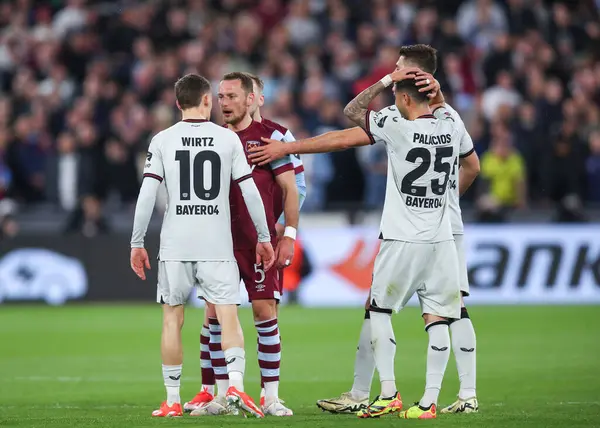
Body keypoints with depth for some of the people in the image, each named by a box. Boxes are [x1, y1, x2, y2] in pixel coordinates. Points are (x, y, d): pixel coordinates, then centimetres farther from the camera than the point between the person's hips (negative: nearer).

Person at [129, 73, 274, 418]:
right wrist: (264, 237, 12)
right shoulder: (229, 138, 2)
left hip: (175, 246, 1)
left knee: (173, 318, 9)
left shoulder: (162, 141, 2)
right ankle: (236, 383, -22)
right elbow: (250, 191, 2)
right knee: (228, 316, -1)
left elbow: (147, 195, -3)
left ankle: (172, 400, 11)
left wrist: (137, 243, 5)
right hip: (217, 244, -1)